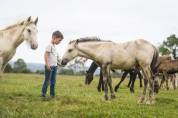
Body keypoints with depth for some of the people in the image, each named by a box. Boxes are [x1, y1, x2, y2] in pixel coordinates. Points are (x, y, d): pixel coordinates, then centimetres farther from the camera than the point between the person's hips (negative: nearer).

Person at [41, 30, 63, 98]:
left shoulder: (54, 46, 15)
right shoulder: (50, 45, -11)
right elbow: (46, 54, -18)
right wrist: (47, 64, -22)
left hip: (54, 66, 9)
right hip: (49, 66, -9)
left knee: (53, 81, 10)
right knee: (47, 80, -4)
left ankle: (52, 94, 15)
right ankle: (43, 93, 2)